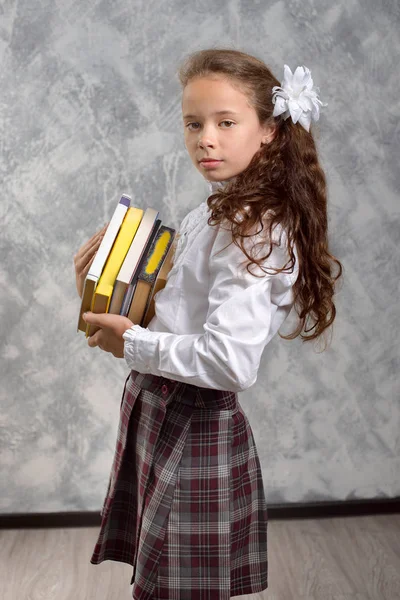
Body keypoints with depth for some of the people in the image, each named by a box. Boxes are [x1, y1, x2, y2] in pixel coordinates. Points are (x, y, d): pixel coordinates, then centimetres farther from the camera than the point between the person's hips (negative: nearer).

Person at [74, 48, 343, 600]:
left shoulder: (254, 229, -22)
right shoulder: (214, 212, 7)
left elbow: (231, 361, -31)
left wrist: (132, 343, -20)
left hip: (194, 426, -9)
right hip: (157, 408, 9)